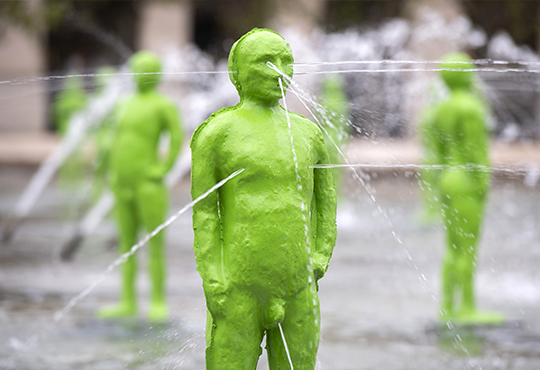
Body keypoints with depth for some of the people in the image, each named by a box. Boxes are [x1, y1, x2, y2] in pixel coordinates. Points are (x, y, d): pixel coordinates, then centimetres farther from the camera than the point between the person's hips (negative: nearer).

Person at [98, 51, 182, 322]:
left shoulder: (164, 106, -7)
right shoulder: (125, 105, 15)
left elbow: (177, 140, -16)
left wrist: (162, 170, -17)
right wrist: (113, 173, 13)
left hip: (149, 186, -7)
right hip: (123, 185, 7)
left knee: (155, 244, -4)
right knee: (126, 243, 9)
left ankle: (158, 304, 1)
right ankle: (127, 303, 13)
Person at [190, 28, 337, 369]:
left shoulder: (307, 133, 12)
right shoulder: (218, 133, -1)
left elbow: (326, 200, 22)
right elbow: (203, 211, -3)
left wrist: (322, 257, 7)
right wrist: (211, 281, -11)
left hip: (297, 289, 4)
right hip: (238, 286, -4)